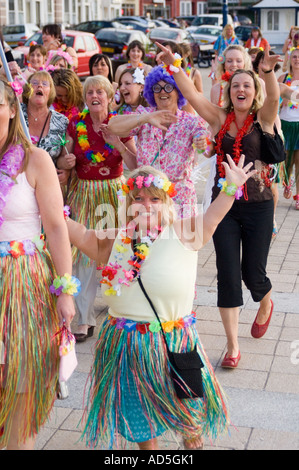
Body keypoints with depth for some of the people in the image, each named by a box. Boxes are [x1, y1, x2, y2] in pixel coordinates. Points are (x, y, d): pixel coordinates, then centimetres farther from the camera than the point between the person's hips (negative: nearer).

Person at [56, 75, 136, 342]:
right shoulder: (76, 124, 0)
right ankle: (85, 318, 7)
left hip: (113, 192, -1)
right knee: (84, 253, -1)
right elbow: (62, 162, 4)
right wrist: (66, 161, -19)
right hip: (84, 193, 1)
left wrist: (116, 142, -22)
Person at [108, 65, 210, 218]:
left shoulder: (191, 122, 0)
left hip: (179, 198, -1)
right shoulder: (143, 116, 2)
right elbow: (113, 126, -16)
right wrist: (146, 118, -32)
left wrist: (204, 143, -41)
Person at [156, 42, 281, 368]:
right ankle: (232, 345, 8)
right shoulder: (219, 118, 3)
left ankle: (265, 304, 45)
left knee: (253, 274, 7)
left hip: (258, 206, -1)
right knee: (227, 274, -2)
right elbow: (190, 94, -5)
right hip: (224, 205, 2)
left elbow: (274, 98, -23)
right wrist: (173, 66, -19)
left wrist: (269, 72, -42)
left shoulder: (262, 119, -2)